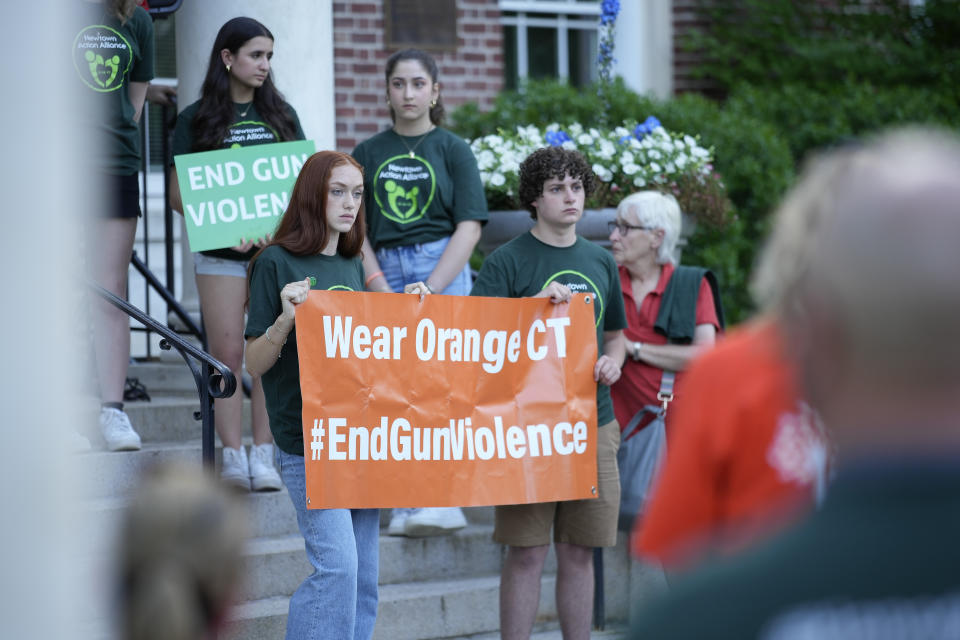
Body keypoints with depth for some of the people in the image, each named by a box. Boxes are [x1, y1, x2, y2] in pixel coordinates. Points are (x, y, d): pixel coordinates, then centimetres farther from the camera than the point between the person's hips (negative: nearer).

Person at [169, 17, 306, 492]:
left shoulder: (281, 115, 13)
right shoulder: (196, 119, 3)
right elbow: (179, 194, 1)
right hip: (221, 253, -2)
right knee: (227, 354, -3)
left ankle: (263, 455, 1)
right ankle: (232, 456, -1)